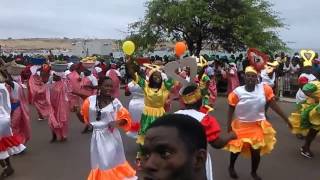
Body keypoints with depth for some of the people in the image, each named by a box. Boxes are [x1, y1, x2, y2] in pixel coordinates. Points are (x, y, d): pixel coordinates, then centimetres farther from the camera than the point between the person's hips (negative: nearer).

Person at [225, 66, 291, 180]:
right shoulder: (238, 92, -16)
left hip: (258, 125, 1)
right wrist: (229, 127, -10)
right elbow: (231, 110, -9)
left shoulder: (264, 89, -12)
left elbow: (274, 105, -7)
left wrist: (286, 119, -6)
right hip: (241, 125, -1)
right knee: (237, 148, 16)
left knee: (256, 151, 10)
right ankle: (231, 167, 46)